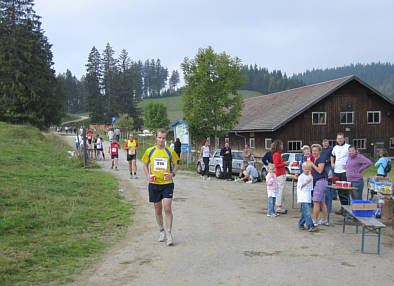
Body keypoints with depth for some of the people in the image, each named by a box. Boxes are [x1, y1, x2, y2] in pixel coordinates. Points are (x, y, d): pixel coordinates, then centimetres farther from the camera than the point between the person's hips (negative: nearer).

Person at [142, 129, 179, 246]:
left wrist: (172, 174, -10)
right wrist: (148, 175, -3)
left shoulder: (170, 151, -1)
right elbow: (145, 164, 14)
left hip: (167, 184, -2)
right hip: (154, 184, 2)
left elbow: (175, 165, 9)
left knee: (167, 208, -11)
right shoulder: (149, 151, 2)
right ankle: (161, 231, 28)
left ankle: (169, 233, -2)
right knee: (158, 209, 10)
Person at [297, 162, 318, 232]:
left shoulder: (310, 177, 15)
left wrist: (311, 196, 22)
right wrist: (307, 182, -20)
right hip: (303, 197, -7)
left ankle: (301, 224, 20)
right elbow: (299, 186, -12)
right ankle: (310, 226, -17)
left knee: (305, 212, 10)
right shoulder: (301, 177, -7)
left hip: (308, 197, 7)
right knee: (307, 212, -13)